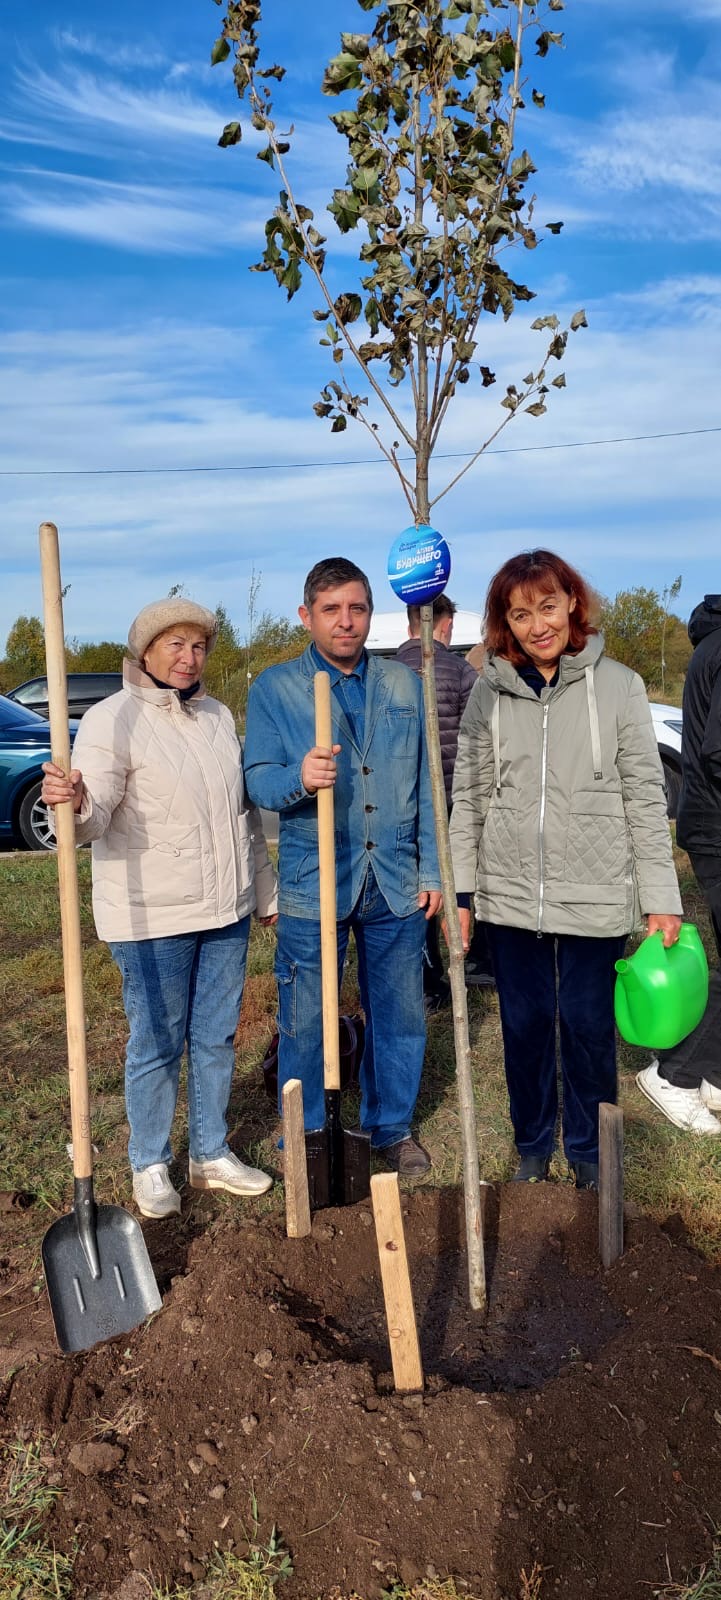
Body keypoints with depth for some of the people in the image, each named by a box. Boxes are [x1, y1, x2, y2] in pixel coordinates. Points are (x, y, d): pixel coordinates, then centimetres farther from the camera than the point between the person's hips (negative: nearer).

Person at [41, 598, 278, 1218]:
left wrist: (266, 891, 19)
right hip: (153, 915, -6)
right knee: (156, 1046, 6)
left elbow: (245, 812, 16)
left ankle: (212, 1154, 32)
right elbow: (93, 817, -23)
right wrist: (74, 801, -46)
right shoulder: (113, 719, -11)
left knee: (216, 1038, 15)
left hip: (225, 909, 6)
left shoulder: (218, 715, 9)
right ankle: (150, 1166, 26)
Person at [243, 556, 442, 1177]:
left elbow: (424, 784, 9)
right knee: (305, 1020, 5)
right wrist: (300, 778, -30)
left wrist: (432, 871, 6)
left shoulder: (404, 685, 9)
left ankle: (392, 1127, 33)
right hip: (312, 886, -2)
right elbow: (258, 778, -7)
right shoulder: (274, 687, 0)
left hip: (396, 885, 3)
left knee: (399, 1014, 12)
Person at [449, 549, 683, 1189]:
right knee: (525, 1027, 13)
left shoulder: (618, 685, -3)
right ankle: (533, 1147, 34)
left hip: (594, 895, -2)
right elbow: (468, 797, 6)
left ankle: (589, 1153, 31)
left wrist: (662, 898, -5)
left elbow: (645, 797, -2)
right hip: (511, 894, 2)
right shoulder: (489, 692, 2)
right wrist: (457, 890, 3)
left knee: (589, 1028, 9)